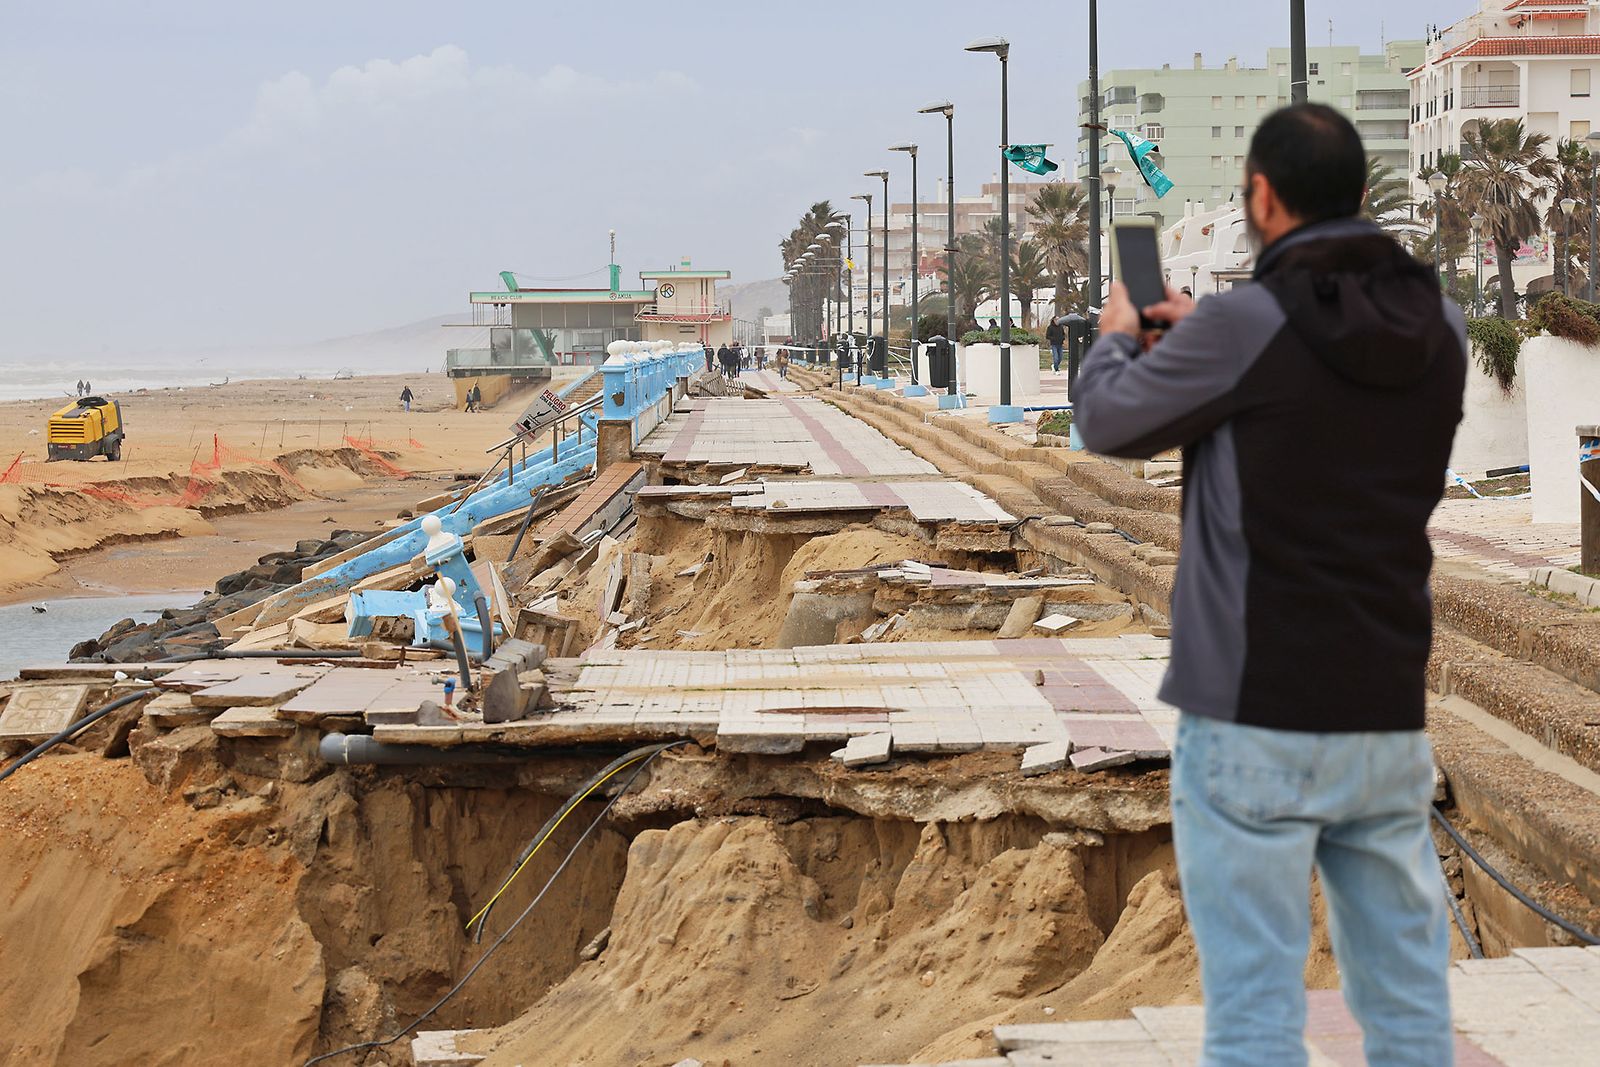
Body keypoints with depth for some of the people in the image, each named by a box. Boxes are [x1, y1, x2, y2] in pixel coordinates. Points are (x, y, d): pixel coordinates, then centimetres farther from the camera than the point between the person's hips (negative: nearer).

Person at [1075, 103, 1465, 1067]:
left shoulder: (1243, 326, -13)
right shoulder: (1439, 326, 4)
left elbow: (1110, 421, 3)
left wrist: (1119, 337, 24)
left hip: (1257, 715, -5)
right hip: (1390, 710, 6)